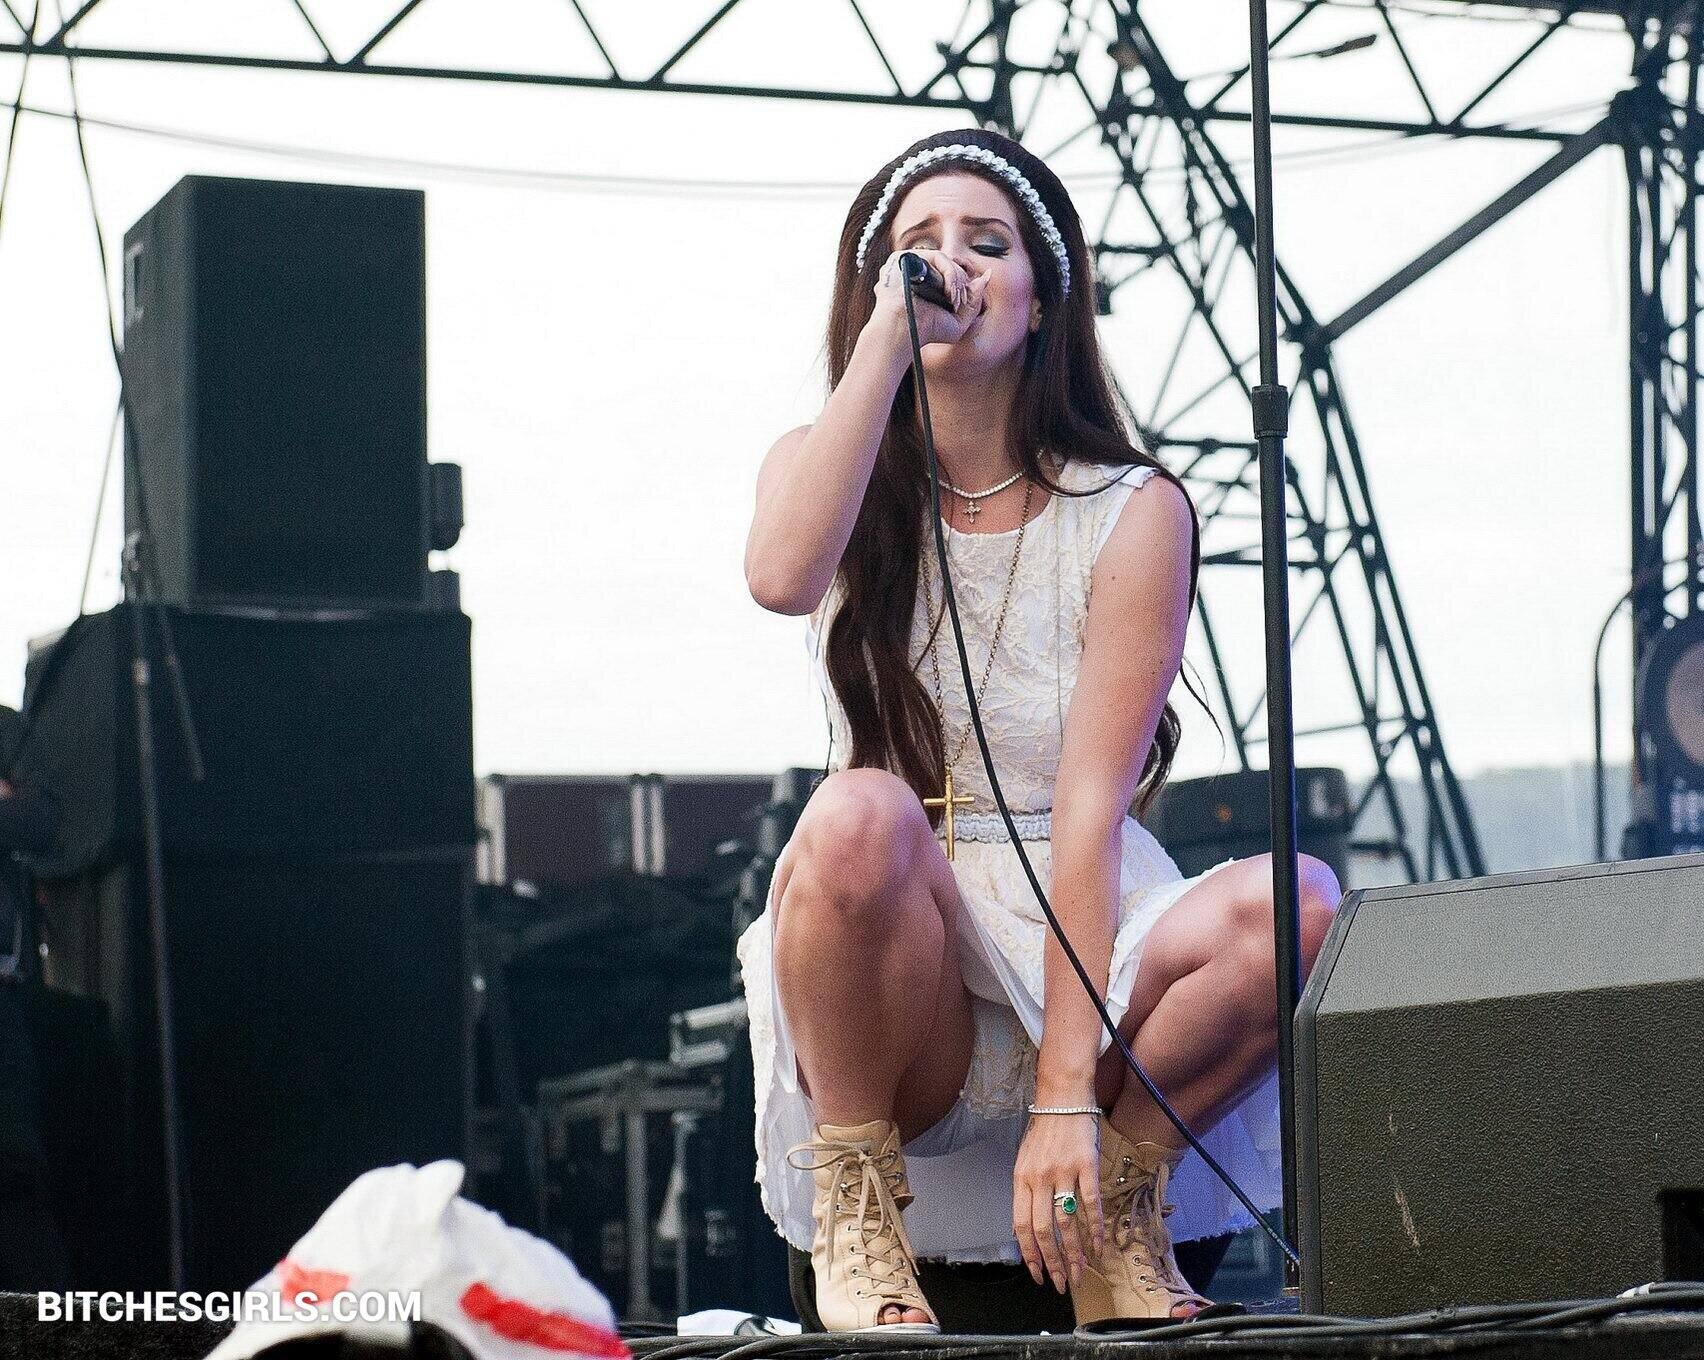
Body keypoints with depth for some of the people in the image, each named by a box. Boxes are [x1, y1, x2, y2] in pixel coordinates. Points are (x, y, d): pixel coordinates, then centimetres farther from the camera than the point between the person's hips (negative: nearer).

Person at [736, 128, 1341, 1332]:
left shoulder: (1133, 512, -3)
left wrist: (1067, 1090, -23)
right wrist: (889, 333, -21)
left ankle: (1118, 1203, -7)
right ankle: (856, 1213, -16)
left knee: (1298, 904, -30)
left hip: (1083, 939, 0)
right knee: (861, 815, -34)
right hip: (899, 968, 0)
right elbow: (784, 578, -23)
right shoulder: (829, 470, 5)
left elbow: (1092, 802, -14)